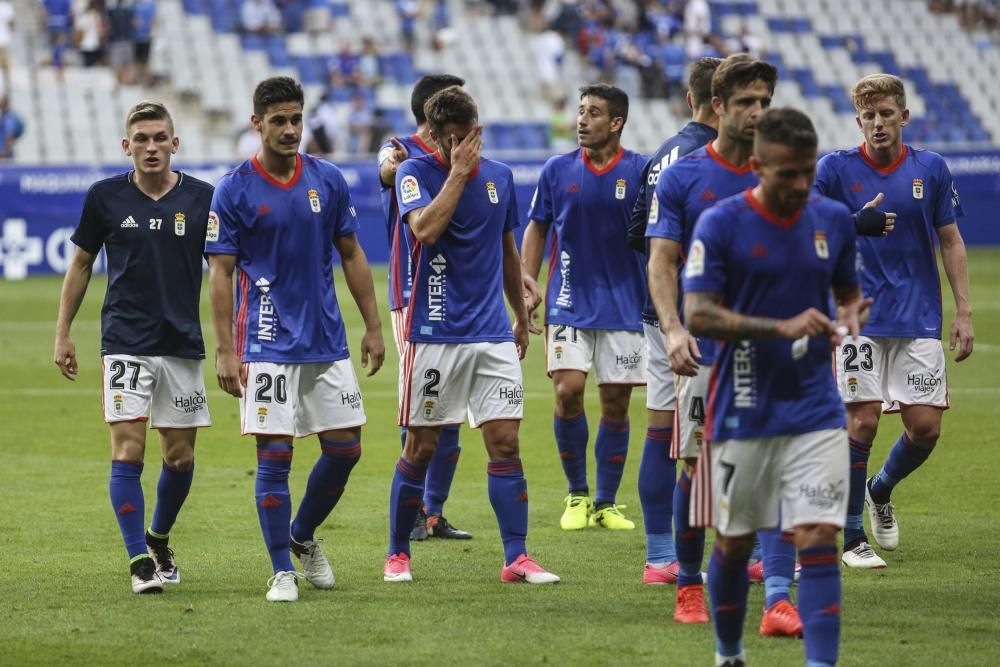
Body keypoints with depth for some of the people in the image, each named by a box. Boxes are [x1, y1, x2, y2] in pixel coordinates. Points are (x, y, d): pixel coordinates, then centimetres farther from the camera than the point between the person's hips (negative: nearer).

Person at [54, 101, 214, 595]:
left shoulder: (201, 198, -1)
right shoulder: (105, 197, -1)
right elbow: (81, 264, 10)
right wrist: (62, 334, 7)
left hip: (183, 344, 1)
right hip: (125, 344, -1)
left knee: (180, 457, 8)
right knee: (128, 450, -11)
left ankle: (158, 540, 33)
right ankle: (140, 562, -9)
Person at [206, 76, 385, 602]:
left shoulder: (328, 180, 5)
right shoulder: (234, 190, -5)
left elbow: (351, 255, 12)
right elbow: (219, 272, -5)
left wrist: (373, 327, 8)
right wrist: (225, 351, -11)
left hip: (327, 342, 4)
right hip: (267, 345, -4)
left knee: (345, 448, 4)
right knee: (274, 456, -5)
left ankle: (303, 537, 27)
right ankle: (282, 571, 5)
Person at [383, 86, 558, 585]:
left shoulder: (499, 176, 9)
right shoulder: (416, 173, -5)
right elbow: (424, 229, -25)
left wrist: (522, 317, 26)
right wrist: (459, 171, -19)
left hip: (494, 334, 4)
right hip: (434, 333, -4)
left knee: (505, 442, -3)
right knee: (421, 448, 2)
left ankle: (516, 558, -2)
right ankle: (397, 553, 16)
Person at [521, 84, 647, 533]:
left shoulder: (640, 171, -3)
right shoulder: (558, 170, 2)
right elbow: (536, 229, 10)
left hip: (624, 305, 0)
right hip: (570, 303, 1)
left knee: (616, 403, 2)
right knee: (567, 391, -11)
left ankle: (606, 503, 14)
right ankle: (577, 496, 7)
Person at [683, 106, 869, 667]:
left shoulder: (834, 220, 3)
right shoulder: (721, 224, -9)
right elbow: (698, 314, -14)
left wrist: (849, 317, -7)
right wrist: (783, 328, -24)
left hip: (816, 411, 2)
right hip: (743, 413, -2)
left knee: (819, 541, -9)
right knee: (734, 543, 9)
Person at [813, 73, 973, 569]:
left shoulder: (931, 169, 3)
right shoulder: (837, 168, -3)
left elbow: (950, 241, 9)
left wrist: (964, 312, 4)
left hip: (919, 321, 3)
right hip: (859, 318, -2)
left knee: (925, 427, -1)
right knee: (862, 422, -8)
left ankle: (881, 491, 30)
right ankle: (851, 538, 5)